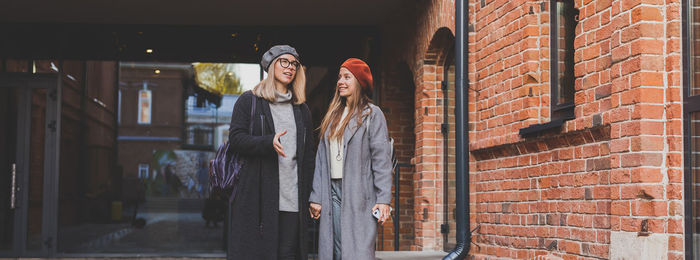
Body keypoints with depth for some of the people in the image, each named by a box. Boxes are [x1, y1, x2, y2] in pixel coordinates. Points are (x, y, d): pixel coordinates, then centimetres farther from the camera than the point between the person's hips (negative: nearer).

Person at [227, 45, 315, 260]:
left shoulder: (302, 109, 20)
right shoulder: (249, 101, 7)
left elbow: (308, 155, 18)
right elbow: (235, 139, -4)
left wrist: (306, 197, 11)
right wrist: (269, 143, -21)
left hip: (292, 201, 4)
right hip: (257, 199, -3)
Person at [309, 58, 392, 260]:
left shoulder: (372, 114, 0)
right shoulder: (332, 116, 19)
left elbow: (382, 159, -6)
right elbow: (321, 159, 16)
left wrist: (384, 199, -13)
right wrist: (315, 197, 9)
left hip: (359, 195, -6)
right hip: (333, 192, 6)